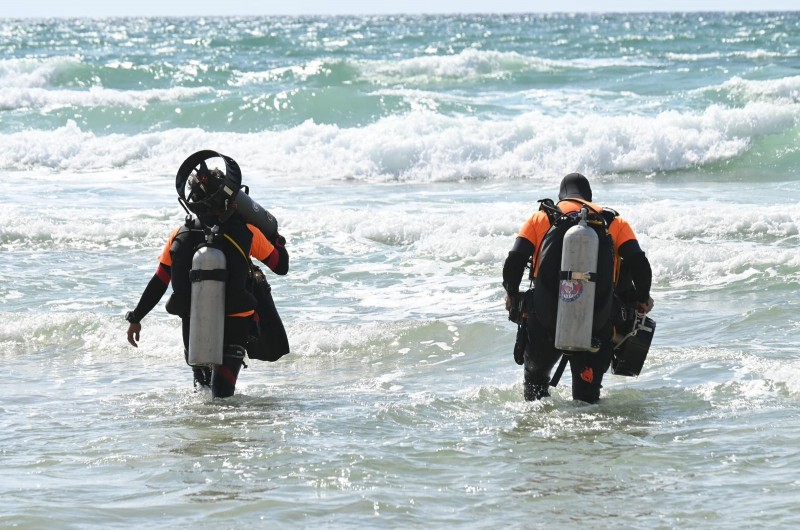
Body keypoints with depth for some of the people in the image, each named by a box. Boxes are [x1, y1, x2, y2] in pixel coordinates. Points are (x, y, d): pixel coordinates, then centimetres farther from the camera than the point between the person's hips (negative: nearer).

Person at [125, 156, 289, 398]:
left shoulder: (180, 237, -6)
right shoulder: (247, 233, -10)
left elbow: (158, 284, -2)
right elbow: (281, 267, 2)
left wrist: (135, 318, 9)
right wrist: (277, 239, 22)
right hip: (235, 324, -2)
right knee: (222, 393, 1)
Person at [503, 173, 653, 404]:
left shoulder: (540, 218, 12)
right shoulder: (614, 222, 13)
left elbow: (514, 261, 1)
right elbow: (639, 264, 1)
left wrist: (512, 294, 19)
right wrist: (642, 299, 18)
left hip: (546, 321, 0)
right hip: (595, 325, 0)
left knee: (536, 376, 28)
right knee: (587, 397, 14)